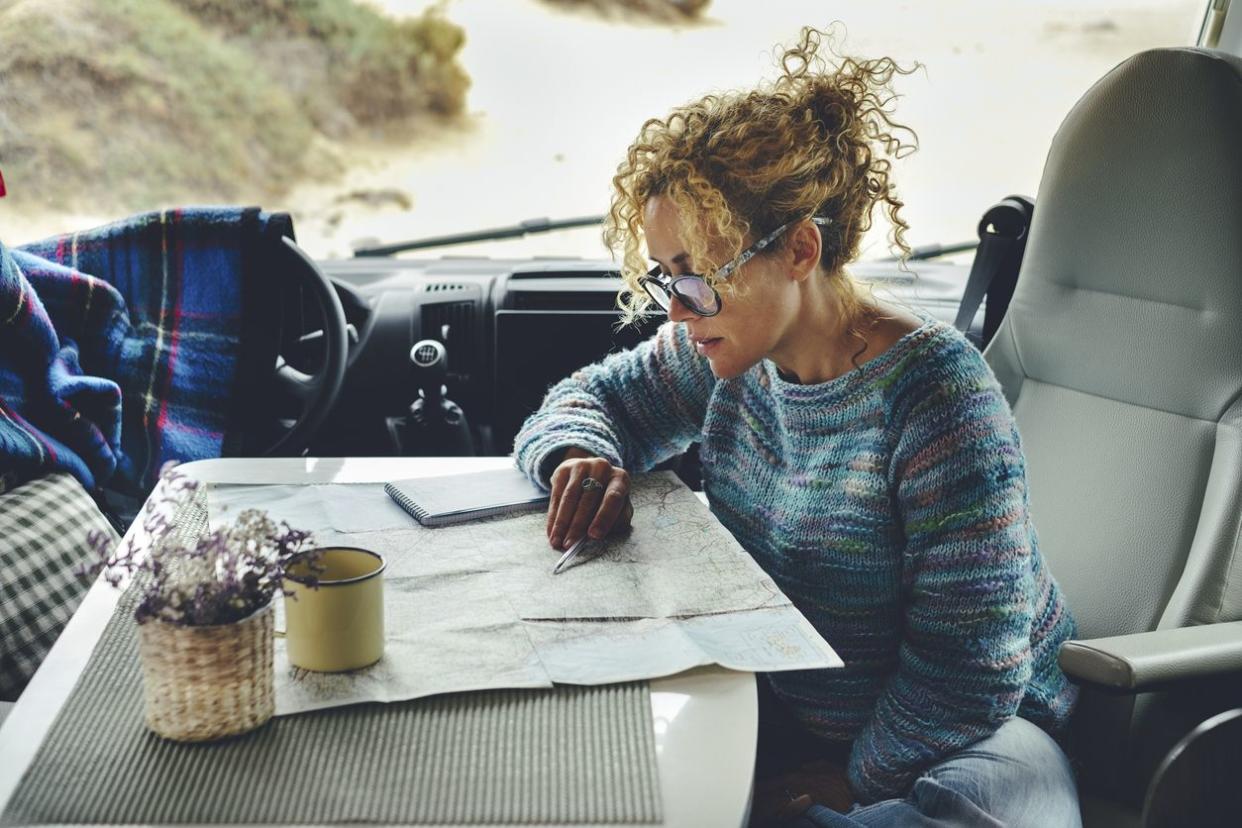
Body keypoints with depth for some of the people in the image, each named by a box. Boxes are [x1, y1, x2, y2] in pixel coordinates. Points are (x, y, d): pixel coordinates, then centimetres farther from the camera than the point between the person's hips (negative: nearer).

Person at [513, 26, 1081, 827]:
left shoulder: (933, 391, -24)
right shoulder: (730, 351, -4)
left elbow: (970, 662, -24)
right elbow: (589, 397, 12)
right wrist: (582, 458, -11)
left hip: (964, 735, -4)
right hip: (778, 702, 5)